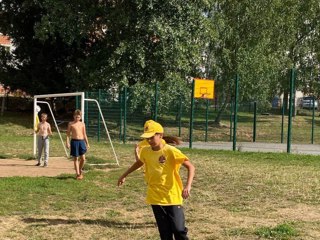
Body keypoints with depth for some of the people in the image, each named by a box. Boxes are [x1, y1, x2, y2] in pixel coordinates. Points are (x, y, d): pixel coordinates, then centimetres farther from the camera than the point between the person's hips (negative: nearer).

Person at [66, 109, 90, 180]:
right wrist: (67, 142, -7)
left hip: (81, 141, 2)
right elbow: (68, 134, 3)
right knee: (75, 158, 1)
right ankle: (77, 174, 7)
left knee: (83, 158, -4)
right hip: (74, 141, -2)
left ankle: (80, 170, 20)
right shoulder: (71, 124, 3)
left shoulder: (82, 124, 11)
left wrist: (87, 143, 13)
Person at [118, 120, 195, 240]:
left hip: (172, 197, -4)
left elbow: (191, 167, -16)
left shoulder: (171, 151, -16)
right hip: (156, 198, 4)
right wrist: (124, 175, 30)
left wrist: (188, 186, -30)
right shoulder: (145, 151, 0)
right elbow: (139, 163, 23)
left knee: (179, 229, -5)